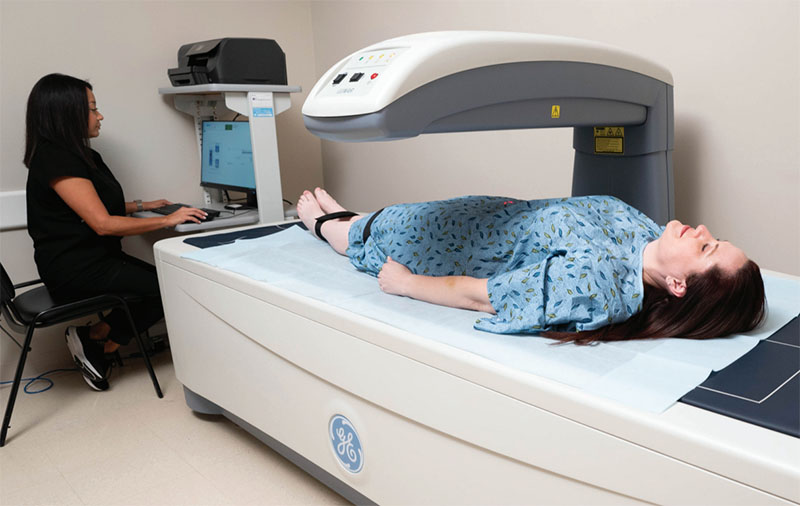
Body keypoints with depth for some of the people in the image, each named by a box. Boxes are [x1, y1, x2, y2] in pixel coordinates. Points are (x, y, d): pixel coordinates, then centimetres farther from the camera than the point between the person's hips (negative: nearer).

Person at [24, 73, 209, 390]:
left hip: (94, 259, 10)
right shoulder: (56, 160, -18)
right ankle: (94, 339, 1)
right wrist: (167, 221, -19)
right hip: (76, 271, -10)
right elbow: (103, 224, -24)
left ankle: (95, 341, 4)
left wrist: (142, 206, 16)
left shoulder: (77, 156, 14)